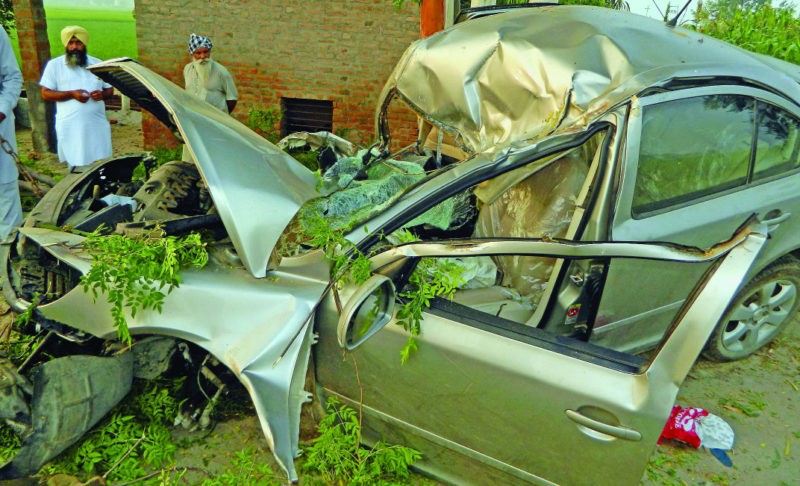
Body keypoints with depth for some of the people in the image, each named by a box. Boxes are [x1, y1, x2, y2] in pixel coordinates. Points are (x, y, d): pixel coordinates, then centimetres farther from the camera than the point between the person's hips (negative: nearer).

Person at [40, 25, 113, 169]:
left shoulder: (98, 64, 14)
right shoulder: (54, 65, 5)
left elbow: (110, 89, 19)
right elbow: (45, 94, 2)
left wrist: (103, 94, -6)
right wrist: (71, 94, -13)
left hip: (97, 125, 3)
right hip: (71, 127, -2)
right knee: (77, 167, -4)